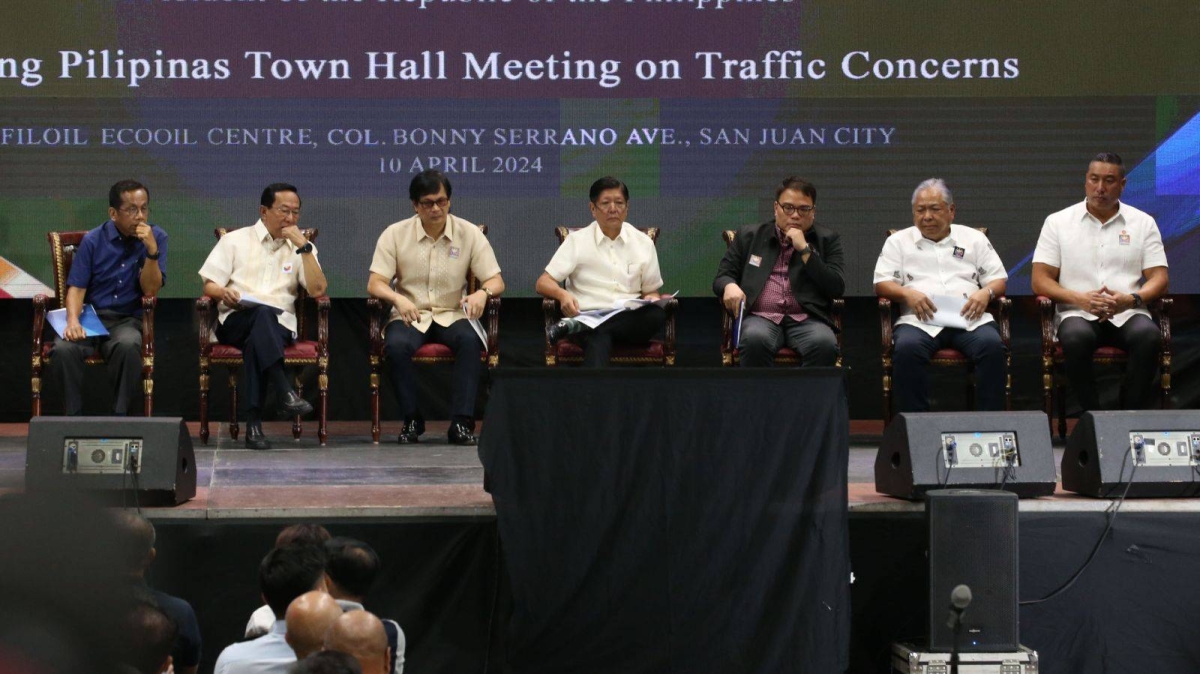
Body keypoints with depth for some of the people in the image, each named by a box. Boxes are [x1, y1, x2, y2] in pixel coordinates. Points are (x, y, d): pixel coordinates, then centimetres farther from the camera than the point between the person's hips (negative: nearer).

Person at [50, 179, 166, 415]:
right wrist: (73, 320, -20)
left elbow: (150, 290, -5)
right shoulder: (93, 241, 3)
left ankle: (120, 416, -23)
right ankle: (73, 417, -15)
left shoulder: (156, 237, 1)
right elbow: (76, 287, 0)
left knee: (128, 345, -38)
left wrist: (152, 250, -19)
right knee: (63, 348, -32)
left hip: (128, 320, -1)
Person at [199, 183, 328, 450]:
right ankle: (285, 392, -50)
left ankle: (254, 421, -42)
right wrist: (223, 293, -14)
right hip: (235, 322, -1)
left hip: (280, 325, 1)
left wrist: (304, 247, -2)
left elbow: (318, 290, 3)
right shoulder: (235, 241, 17)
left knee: (255, 343, -36)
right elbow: (209, 285, 10)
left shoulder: (301, 247, 19)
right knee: (263, 313, -37)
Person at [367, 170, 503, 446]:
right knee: (397, 345, -33)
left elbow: (496, 280, -2)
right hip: (410, 316, 0)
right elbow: (375, 284, -7)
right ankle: (412, 419, -15)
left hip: (452, 315, 0)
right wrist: (398, 299, -30)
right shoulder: (395, 234, -1)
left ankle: (462, 422, -31)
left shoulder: (470, 234, 1)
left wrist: (482, 293, -27)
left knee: (470, 341, -33)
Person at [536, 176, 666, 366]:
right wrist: (562, 294, -20)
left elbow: (651, 292, 21)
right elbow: (542, 283, 4)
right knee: (598, 337, -39)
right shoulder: (577, 240, 8)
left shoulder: (643, 243, 15)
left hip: (629, 319, 3)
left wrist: (651, 299, -5)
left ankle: (574, 326, -34)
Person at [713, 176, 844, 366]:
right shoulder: (749, 236, 18)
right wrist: (729, 286, -8)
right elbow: (722, 277, 18)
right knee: (754, 339, -37)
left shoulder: (827, 240, 15)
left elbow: (837, 289, 4)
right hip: (761, 318, 0)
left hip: (807, 320, 0)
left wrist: (805, 250, -3)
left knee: (824, 343, -36)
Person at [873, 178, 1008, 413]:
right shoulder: (899, 241, 19)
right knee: (907, 349, -35)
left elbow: (999, 279, 18)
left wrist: (986, 293, -6)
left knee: (992, 346, -31)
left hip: (968, 319, 1)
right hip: (920, 321, -1)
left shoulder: (974, 238, 22)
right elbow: (881, 284, 10)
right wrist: (907, 293, -12)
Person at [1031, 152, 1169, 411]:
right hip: (1078, 313, -1)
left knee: (1148, 337, -34)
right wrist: (1079, 299, -14)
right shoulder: (1058, 222, 10)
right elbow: (1040, 280, 4)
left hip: (1128, 314, 1)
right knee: (1076, 339, -37)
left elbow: (1159, 278, 7)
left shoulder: (1143, 223, 13)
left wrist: (1131, 299, -15)